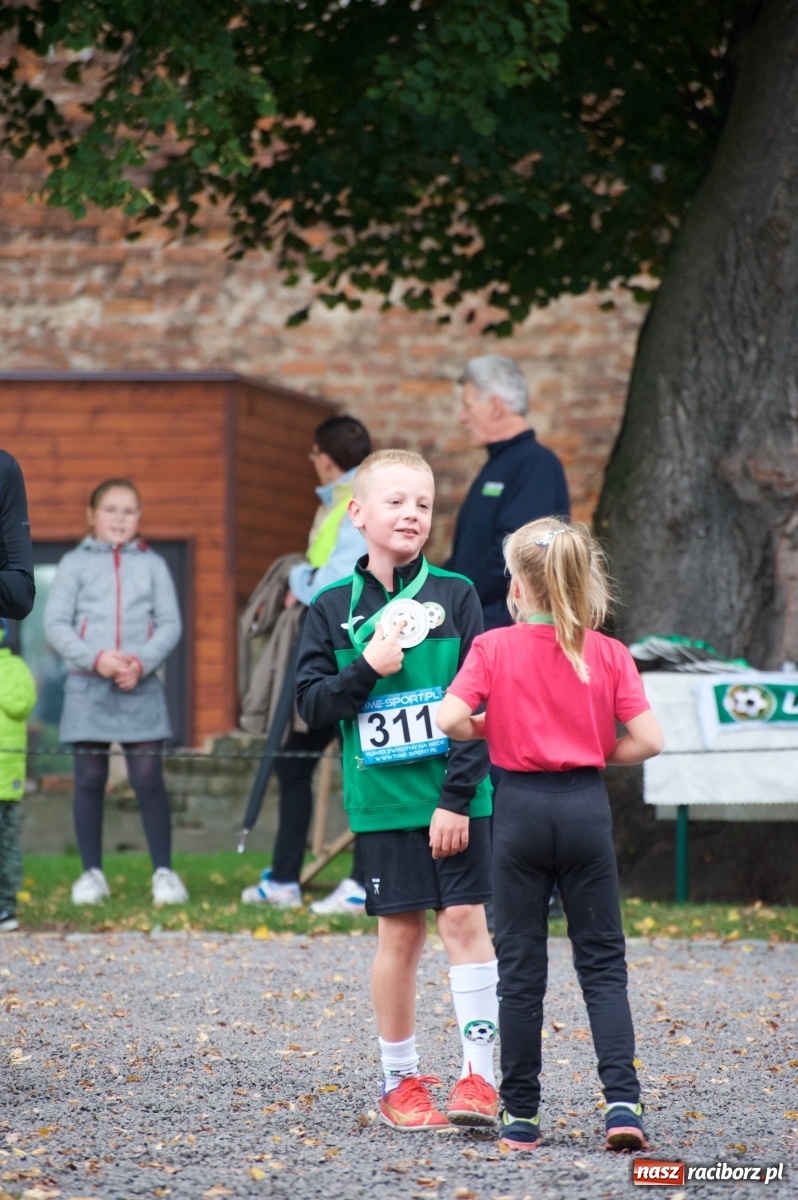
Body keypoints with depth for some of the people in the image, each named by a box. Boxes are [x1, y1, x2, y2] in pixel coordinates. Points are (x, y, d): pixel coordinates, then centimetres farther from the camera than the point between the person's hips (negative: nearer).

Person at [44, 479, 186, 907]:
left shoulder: (152, 565, 9)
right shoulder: (75, 564, 6)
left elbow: (170, 625, 4)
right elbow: (55, 623, -1)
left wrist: (141, 662, -12)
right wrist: (97, 659, -15)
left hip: (141, 689, 0)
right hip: (87, 688, 0)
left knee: (148, 778, -4)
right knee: (89, 781, 4)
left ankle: (164, 871, 1)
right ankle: (92, 873, 11)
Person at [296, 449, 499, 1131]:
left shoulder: (455, 596, 0)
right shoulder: (334, 609, 4)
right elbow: (312, 705, 3)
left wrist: (457, 796, -10)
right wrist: (369, 670, -14)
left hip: (455, 797, -1)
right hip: (383, 798, 1)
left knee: (465, 919, -5)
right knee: (400, 932, 4)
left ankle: (479, 1075, -1)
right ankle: (401, 1081, 15)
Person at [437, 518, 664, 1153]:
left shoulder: (494, 648, -4)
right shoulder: (608, 653, -1)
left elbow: (451, 717, -16)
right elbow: (649, 740, -7)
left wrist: (491, 731, 5)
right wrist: (600, 754, 11)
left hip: (520, 807, -1)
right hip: (586, 806, 1)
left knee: (520, 965, 7)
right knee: (602, 961, 7)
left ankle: (521, 1117, 10)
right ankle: (622, 1101, -7)